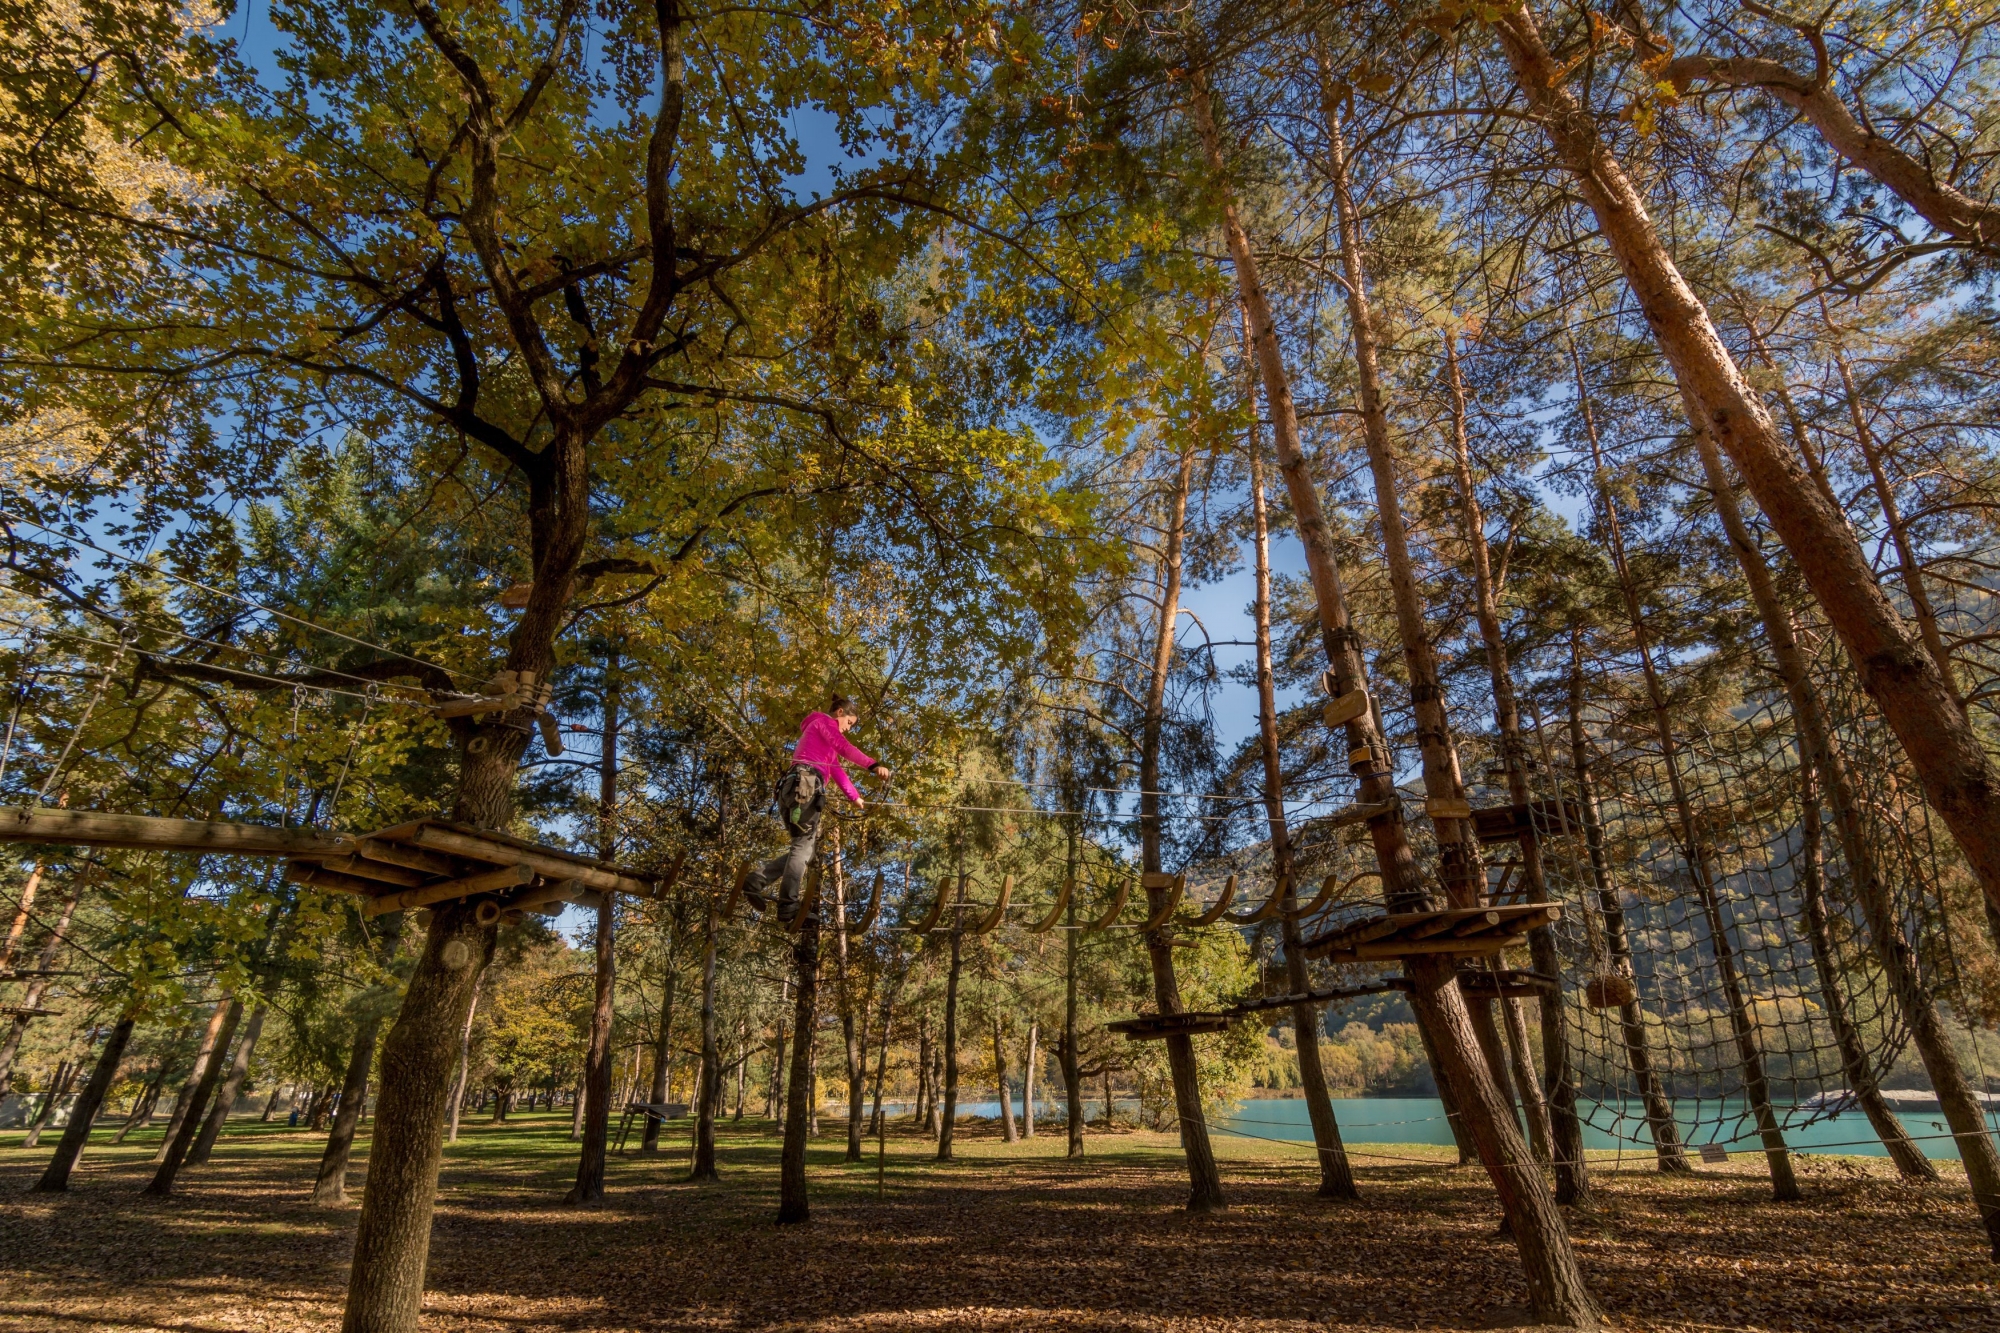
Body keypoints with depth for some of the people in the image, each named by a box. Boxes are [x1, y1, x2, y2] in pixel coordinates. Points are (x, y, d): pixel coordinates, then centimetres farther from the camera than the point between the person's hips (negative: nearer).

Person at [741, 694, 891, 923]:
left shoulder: (824, 738, 36)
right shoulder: (823, 721, 7)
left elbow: (836, 768, 32)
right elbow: (844, 747, -10)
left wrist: (854, 796, 29)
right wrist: (874, 765, -20)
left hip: (797, 788, 10)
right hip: (805, 785, -10)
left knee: (805, 846, 5)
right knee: (804, 844, -13)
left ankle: (755, 881, -5)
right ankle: (788, 906, -20)